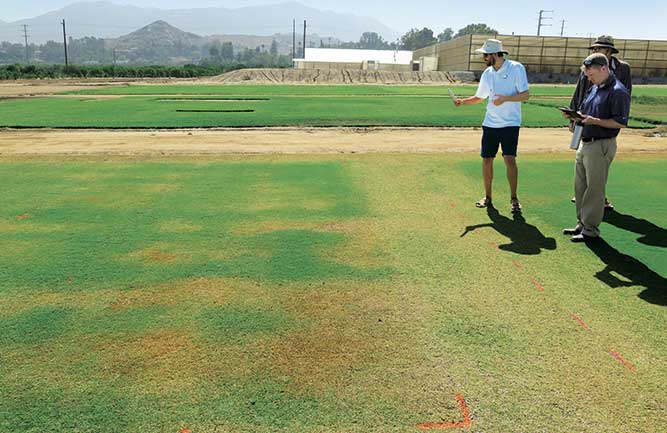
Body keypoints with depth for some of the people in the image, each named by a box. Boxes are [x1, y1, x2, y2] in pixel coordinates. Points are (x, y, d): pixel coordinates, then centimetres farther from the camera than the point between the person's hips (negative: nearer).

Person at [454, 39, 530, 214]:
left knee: (509, 158, -13)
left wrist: (505, 98, -22)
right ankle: (487, 197, 18)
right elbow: (480, 97, 19)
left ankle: (514, 199, 0)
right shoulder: (487, 73, 8)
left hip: (510, 123, -5)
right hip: (490, 123, 5)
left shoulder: (516, 68, -7)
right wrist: (463, 101, 3)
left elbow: (525, 95, -10)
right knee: (486, 159, 4)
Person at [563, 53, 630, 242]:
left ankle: (591, 230, 8)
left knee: (594, 189, -2)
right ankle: (582, 224, 26)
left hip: (601, 146, -9)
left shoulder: (617, 91, -13)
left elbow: (621, 122, -17)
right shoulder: (595, 88, 15)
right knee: (580, 187, 14)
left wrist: (594, 120, -23)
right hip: (585, 144, 9)